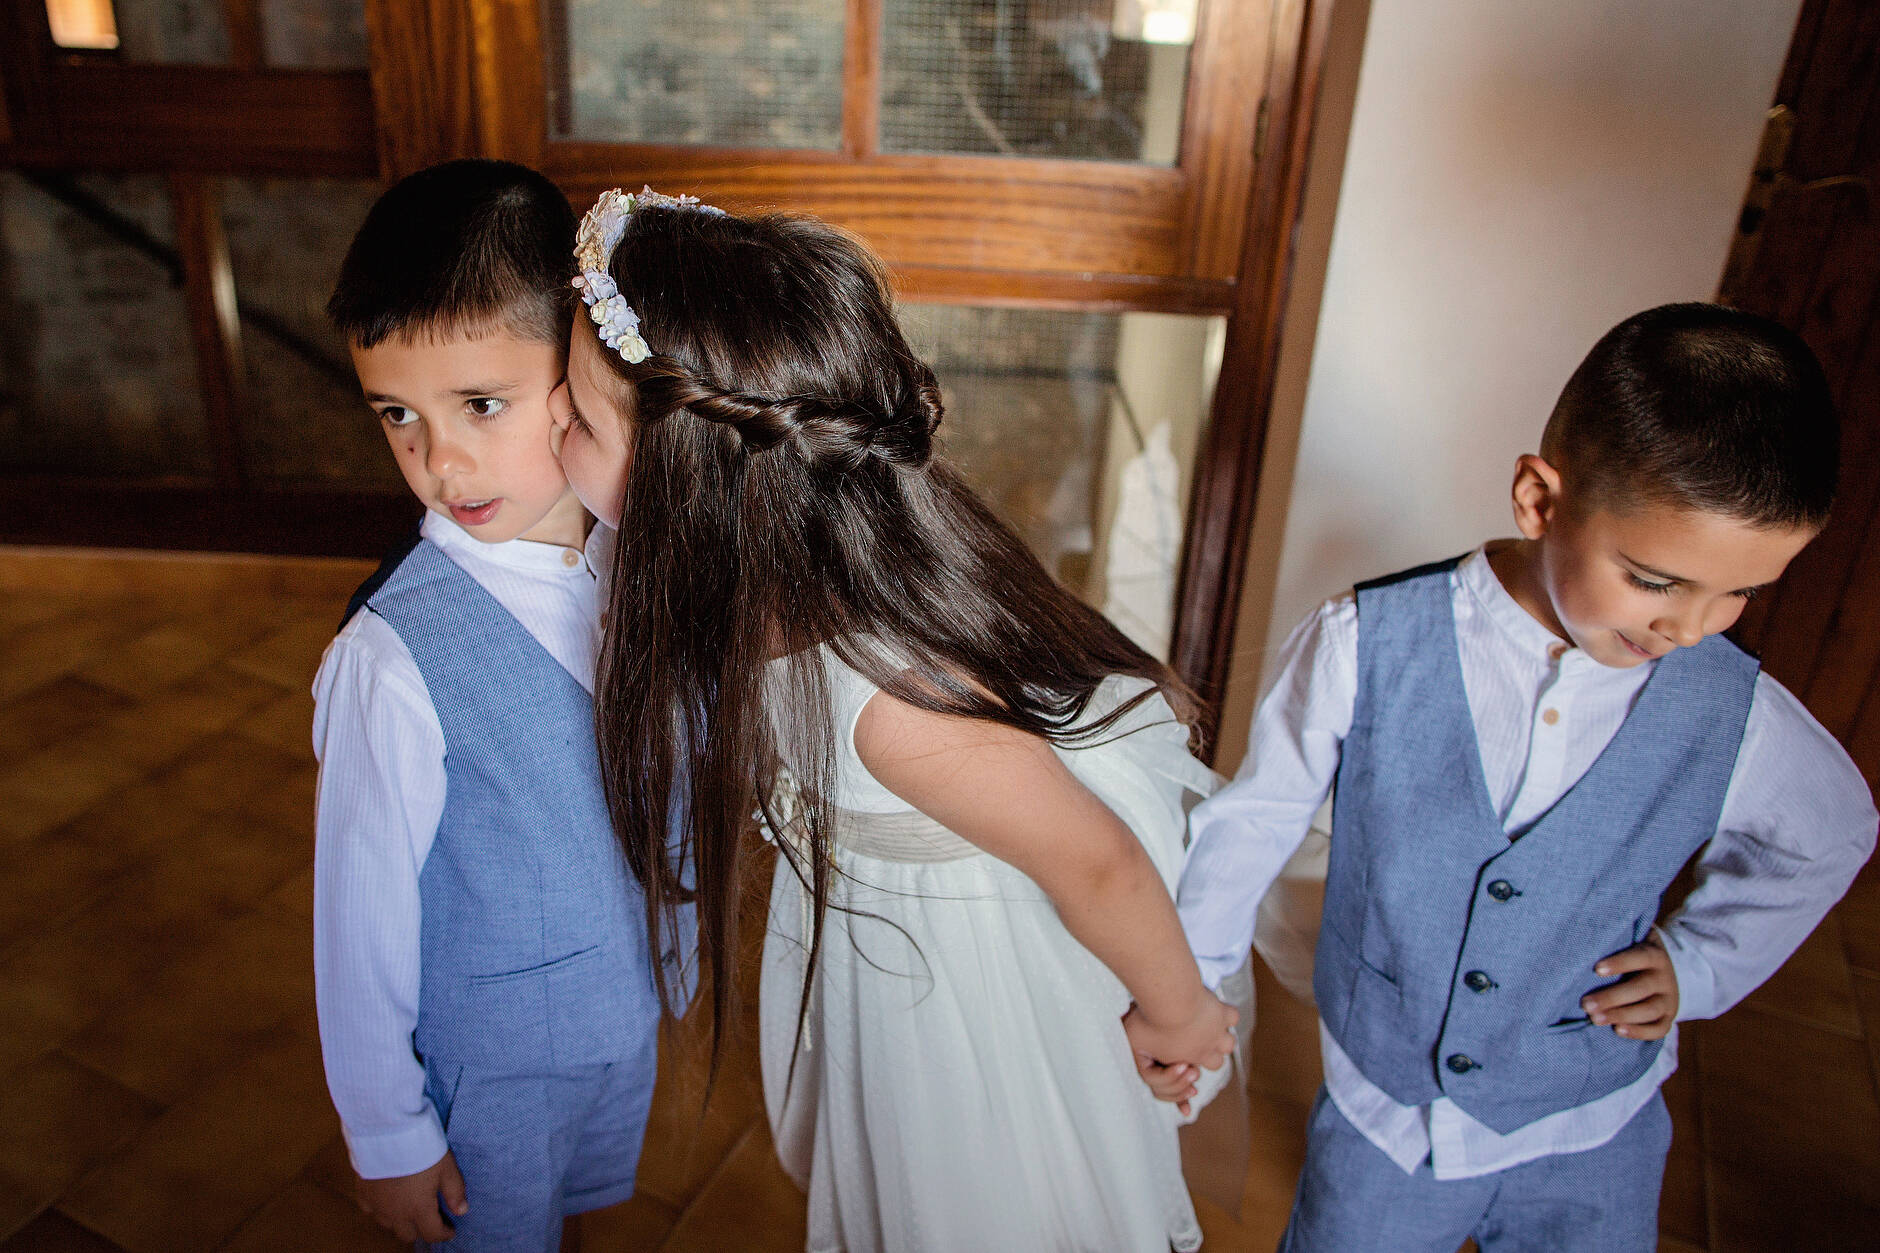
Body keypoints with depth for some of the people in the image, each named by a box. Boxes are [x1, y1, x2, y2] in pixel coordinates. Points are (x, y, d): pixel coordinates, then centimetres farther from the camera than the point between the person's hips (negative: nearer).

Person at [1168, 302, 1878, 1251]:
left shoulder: (1733, 714, -15)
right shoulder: (1368, 648, -24)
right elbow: (1258, 811, -8)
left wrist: (1701, 961, 0)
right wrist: (1187, 974, 0)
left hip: (1591, 1141, 2)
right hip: (1382, 1112, -1)